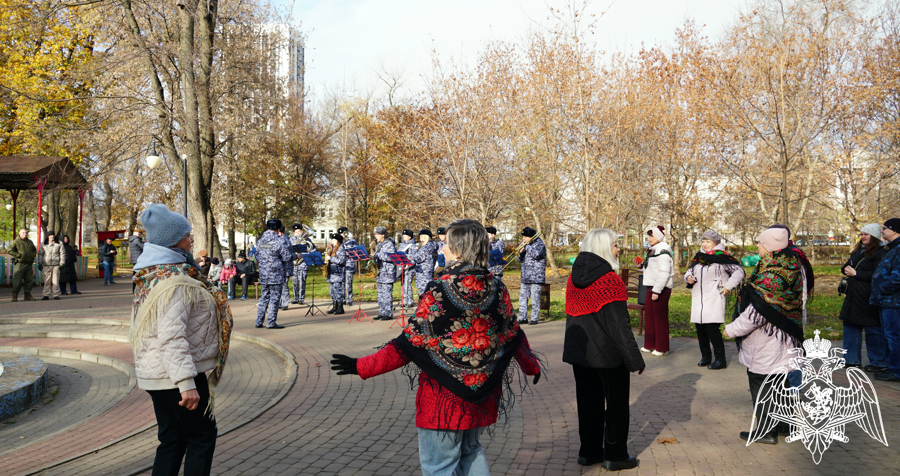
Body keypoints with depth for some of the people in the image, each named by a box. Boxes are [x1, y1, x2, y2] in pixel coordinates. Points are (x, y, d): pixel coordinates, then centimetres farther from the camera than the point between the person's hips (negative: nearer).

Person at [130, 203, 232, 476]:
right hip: (175, 373, -9)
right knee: (202, 437, 4)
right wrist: (186, 383, -31)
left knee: (171, 440, 16)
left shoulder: (150, 275, 11)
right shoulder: (175, 280, -21)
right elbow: (172, 336, -29)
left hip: (154, 372, 9)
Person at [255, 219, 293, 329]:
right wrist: (295, 255, 7)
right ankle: (271, 322, 0)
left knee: (264, 297, 13)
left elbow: (257, 256, 18)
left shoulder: (260, 241, 8)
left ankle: (259, 321, 14)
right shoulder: (279, 241, -13)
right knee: (275, 298, -1)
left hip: (263, 274, 6)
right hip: (276, 274, -6)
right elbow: (287, 257, -12)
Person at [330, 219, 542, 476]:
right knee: (470, 453, 26)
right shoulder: (497, 290, -4)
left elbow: (410, 346, -18)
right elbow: (513, 336, 8)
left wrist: (361, 367, -12)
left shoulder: (438, 293, -19)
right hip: (482, 395, 6)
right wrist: (531, 365, 27)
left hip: (444, 397, -6)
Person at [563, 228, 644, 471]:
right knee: (616, 404, 9)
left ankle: (589, 451, 26)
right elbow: (619, 325, -19)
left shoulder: (574, 279, 5)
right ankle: (615, 456, 17)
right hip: (607, 355, -7)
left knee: (588, 402, 17)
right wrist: (635, 359, -13)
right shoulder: (609, 280, -19)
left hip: (579, 352, 7)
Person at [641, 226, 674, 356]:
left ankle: (662, 348, 6)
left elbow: (664, 273, -21)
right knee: (649, 315, 13)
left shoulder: (663, 251, -15)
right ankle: (650, 345, 22)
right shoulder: (653, 250, 15)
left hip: (661, 289, -10)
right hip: (651, 288, 10)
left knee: (660, 318, -2)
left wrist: (656, 291, -22)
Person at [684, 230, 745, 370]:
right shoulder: (698, 257, 15)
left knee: (712, 328, -11)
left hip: (714, 300, -7)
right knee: (700, 328, 9)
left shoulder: (721, 257, -6)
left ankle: (720, 359, -2)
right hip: (698, 300, 7)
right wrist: (688, 277, 3)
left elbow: (739, 271, -4)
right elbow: (689, 271, 26)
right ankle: (705, 357, 21)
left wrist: (728, 286, -7)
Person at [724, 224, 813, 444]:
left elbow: (759, 309, -26)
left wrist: (733, 329, -16)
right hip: (785, 335, 10)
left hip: (767, 340, -10)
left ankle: (766, 430, 11)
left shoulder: (773, 271, -25)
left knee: (761, 380, 3)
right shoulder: (793, 264, 5)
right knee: (779, 379, 22)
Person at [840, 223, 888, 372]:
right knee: (850, 326, 12)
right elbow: (845, 267, 20)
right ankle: (852, 360, 22)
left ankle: (879, 363, 10)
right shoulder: (858, 251, 15)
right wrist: (847, 269, -3)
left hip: (869, 297, -9)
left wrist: (856, 273, -16)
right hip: (853, 297, 9)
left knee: (873, 329, -2)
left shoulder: (880, 253, -11)